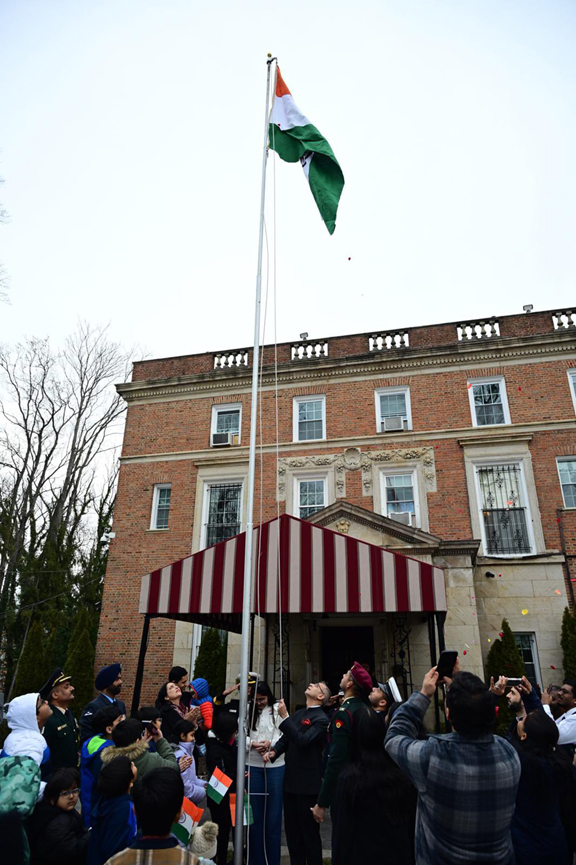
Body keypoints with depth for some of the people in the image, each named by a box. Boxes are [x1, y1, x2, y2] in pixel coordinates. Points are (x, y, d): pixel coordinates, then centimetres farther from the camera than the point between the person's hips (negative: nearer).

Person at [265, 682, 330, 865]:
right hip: (291, 780, 8)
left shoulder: (321, 719, -17)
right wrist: (274, 751, -5)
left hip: (308, 783, -8)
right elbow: (285, 738, 15)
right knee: (292, 830, 19)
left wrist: (284, 717, -29)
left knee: (309, 832, 8)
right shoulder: (298, 713, 8)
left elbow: (302, 740, -30)